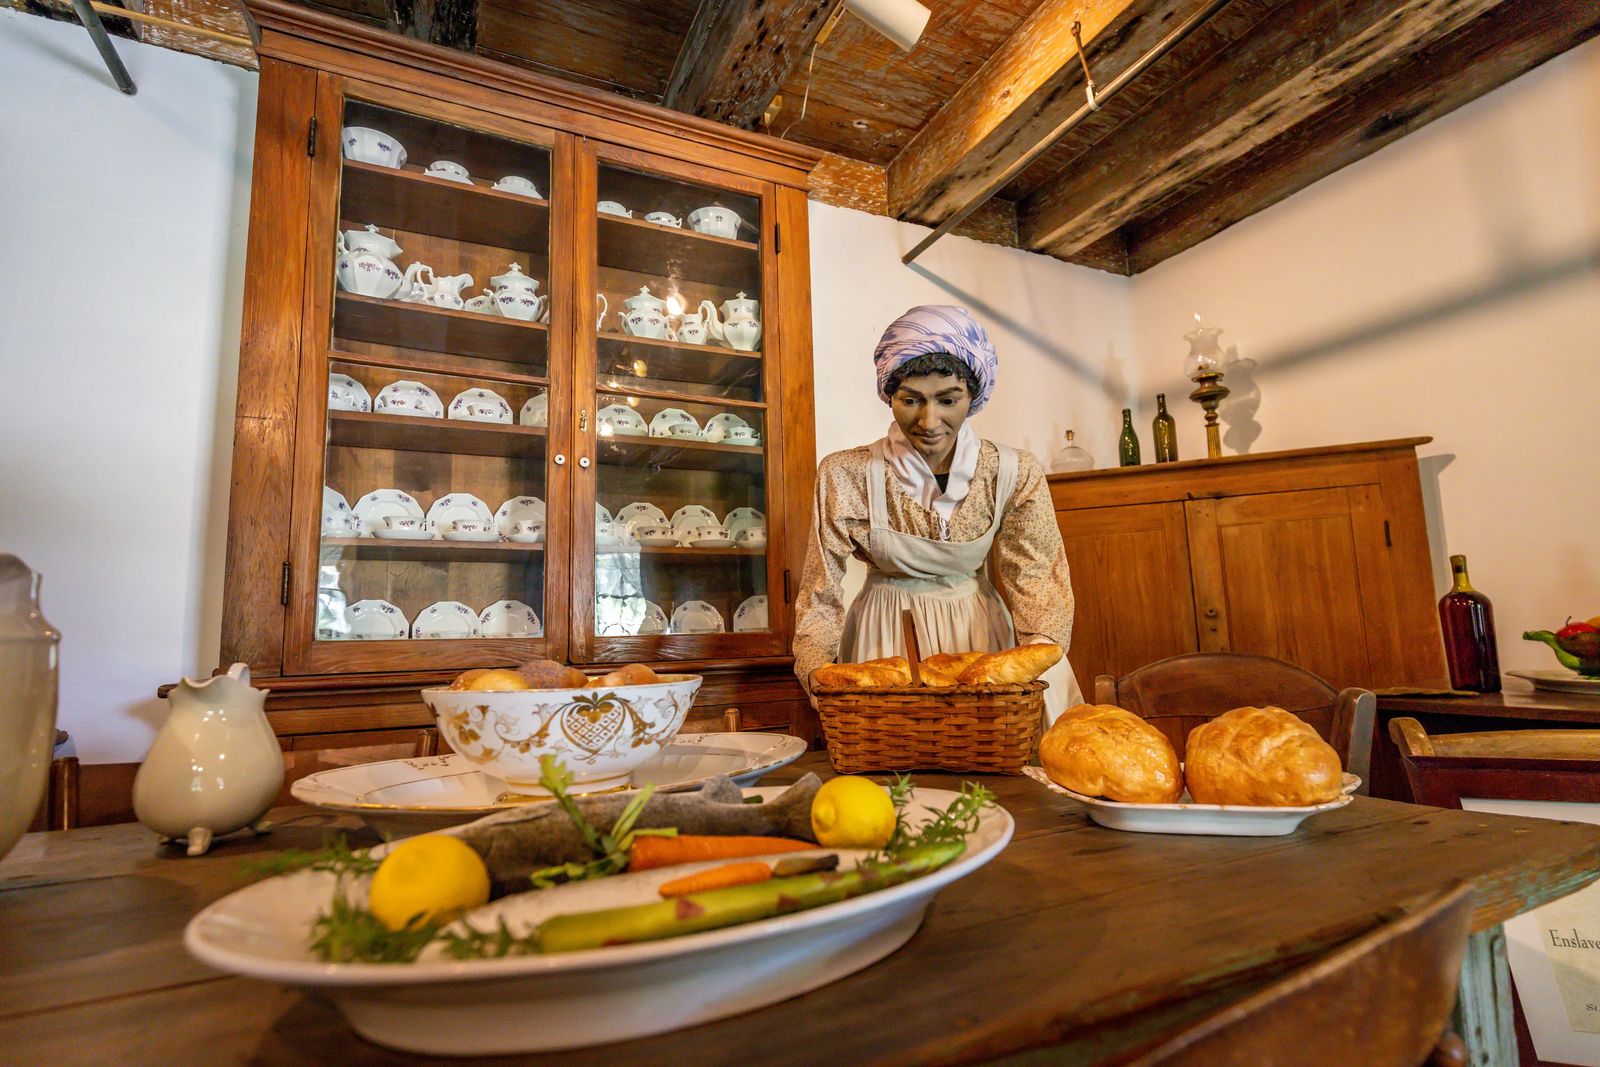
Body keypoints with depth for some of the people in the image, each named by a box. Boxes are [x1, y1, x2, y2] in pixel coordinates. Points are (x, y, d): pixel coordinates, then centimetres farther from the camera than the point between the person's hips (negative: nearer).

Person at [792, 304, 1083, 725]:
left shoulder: (1016, 475, -5)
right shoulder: (844, 475, -10)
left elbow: (1038, 580, -9)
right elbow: (820, 598, -9)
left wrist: (1040, 651, -28)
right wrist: (817, 668, -27)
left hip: (980, 632, 3)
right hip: (884, 641, -2)